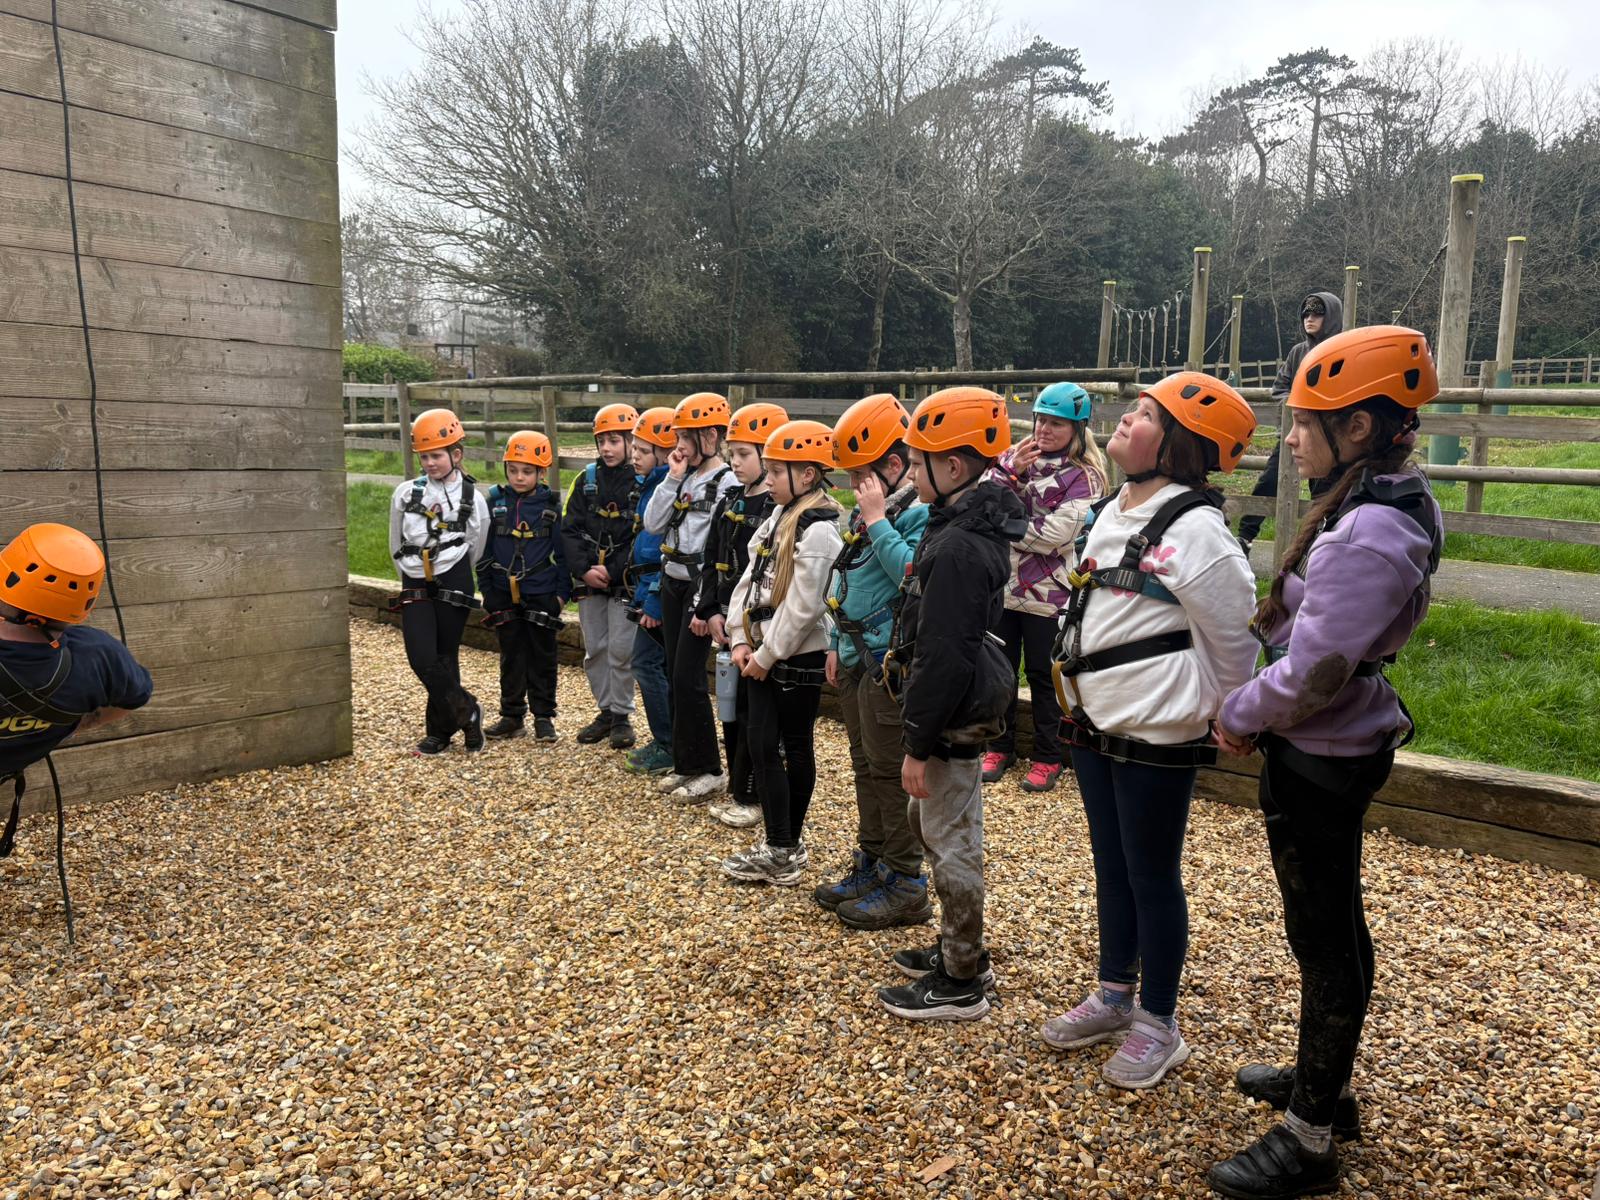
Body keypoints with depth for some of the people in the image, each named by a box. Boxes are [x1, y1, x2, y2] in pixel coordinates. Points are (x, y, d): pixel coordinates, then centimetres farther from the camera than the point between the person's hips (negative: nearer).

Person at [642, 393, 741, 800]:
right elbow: (653, 524, 4)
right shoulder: (682, 479, 11)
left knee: (688, 678, -7)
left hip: (701, 586, -8)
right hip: (671, 583, 8)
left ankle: (709, 771, 5)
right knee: (675, 676, 11)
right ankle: (685, 763, 22)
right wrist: (672, 479, -3)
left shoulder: (727, 483, -13)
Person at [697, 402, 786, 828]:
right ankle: (737, 789, 28)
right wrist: (711, 612, 1)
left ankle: (752, 797, 12)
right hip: (728, 623, 8)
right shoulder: (729, 504, 12)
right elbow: (711, 563, 12)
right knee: (731, 707, 15)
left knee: (755, 710, 0)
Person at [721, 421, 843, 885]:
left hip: (798, 656, -8)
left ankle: (781, 853, 10)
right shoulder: (778, 517, 12)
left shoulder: (819, 531, -17)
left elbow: (803, 607, -21)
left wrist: (767, 654, -14)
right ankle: (787, 841, 20)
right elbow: (750, 580, 11)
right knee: (760, 740, 8)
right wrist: (741, 640, 2)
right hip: (763, 652, 8)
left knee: (795, 746, 1)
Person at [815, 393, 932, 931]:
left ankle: (906, 886, 10)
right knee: (866, 766, 17)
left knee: (891, 771, -2)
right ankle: (871, 865, 30)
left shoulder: (921, 512, -15)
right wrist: (836, 642, 19)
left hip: (890, 664, -9)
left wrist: (876, 521, -24)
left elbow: (914, 576, -30)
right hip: (856, 659, 9)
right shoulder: (867, 510, 13)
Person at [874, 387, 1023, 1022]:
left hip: (951, 717, -11)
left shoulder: (958, 547, -24)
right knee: (930, 824, 22)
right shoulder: (970, 526, 8)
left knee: (952, 841, 2)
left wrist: (919, 743, -20)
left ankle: (961, 982, 18)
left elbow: (945, 658, -26)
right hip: (961, 710, 11)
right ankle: (960, 950, 37)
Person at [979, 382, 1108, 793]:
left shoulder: (1085, 476, -8)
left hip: (1047, 592, -4)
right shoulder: (1016, 457, 6)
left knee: (1042, 674, 6)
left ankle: (1048, 758, 22)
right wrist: (1012, 473, -16)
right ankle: (1000, 746, 31)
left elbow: (1055, 534, -19)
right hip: (1003, 585, 5)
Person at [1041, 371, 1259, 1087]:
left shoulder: (1195, 531, -19)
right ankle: (1115, 995, 37)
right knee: (1111, 866, 19)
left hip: (1156, 734, -8)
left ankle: (1159, 1024, 24)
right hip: (1096, 724, 8)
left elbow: (1234, 639, -13)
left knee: (1152, 876, 6)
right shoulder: (1111, 513, 8)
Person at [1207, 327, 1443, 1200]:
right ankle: (1323, 1079, 41)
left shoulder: (1370, 536, -25)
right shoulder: (1381, 505, 6)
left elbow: (1313, 672, -27)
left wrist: (1239, 716, -12)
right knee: (1327, 924, 22)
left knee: (1325, 937, 3)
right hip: (1324, 749, 10)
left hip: (1321, 759, -10)